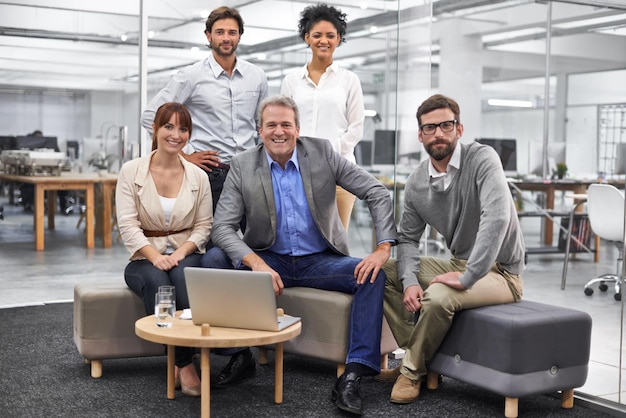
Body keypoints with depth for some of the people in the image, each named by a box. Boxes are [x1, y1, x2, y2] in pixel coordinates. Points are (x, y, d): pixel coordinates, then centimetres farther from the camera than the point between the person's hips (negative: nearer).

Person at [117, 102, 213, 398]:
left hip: (186, 255, 1)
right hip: (145, 258, -1)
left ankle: (183, 363, -28)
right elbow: (128, 224, -7)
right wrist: (155, 256, -21)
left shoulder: (198, 176, 6)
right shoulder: (131, 171, 0)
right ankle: (185, 364, -25)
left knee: (185, 276, -35)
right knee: (158, 283, -35)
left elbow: (203, 226, 4)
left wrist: (181, 252, -15)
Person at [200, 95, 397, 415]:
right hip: (268, 259, 0)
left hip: (320, 260, 0)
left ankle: (353, 375, -24)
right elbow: (222, 227, -13)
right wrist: (256, 263, -32)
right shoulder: (242, 166, -6)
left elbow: (378, 193, -6)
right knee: (213, 260, -24)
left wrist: (383, 248, -20)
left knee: (373, 276, -25)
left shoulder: (321, 153, -6)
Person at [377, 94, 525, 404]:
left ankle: (412, 371, -7)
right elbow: (408, 239, 7)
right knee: (382, 272, 1)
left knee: (438, 296, -32)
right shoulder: (416, 184, 0)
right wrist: (409, 282, -13)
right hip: (459, 264, 7)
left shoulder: (481, 159, -19)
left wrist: (467, 278, -33)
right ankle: (418, 355, 3)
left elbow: (497, 218, -32)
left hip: (499, 272, -7)